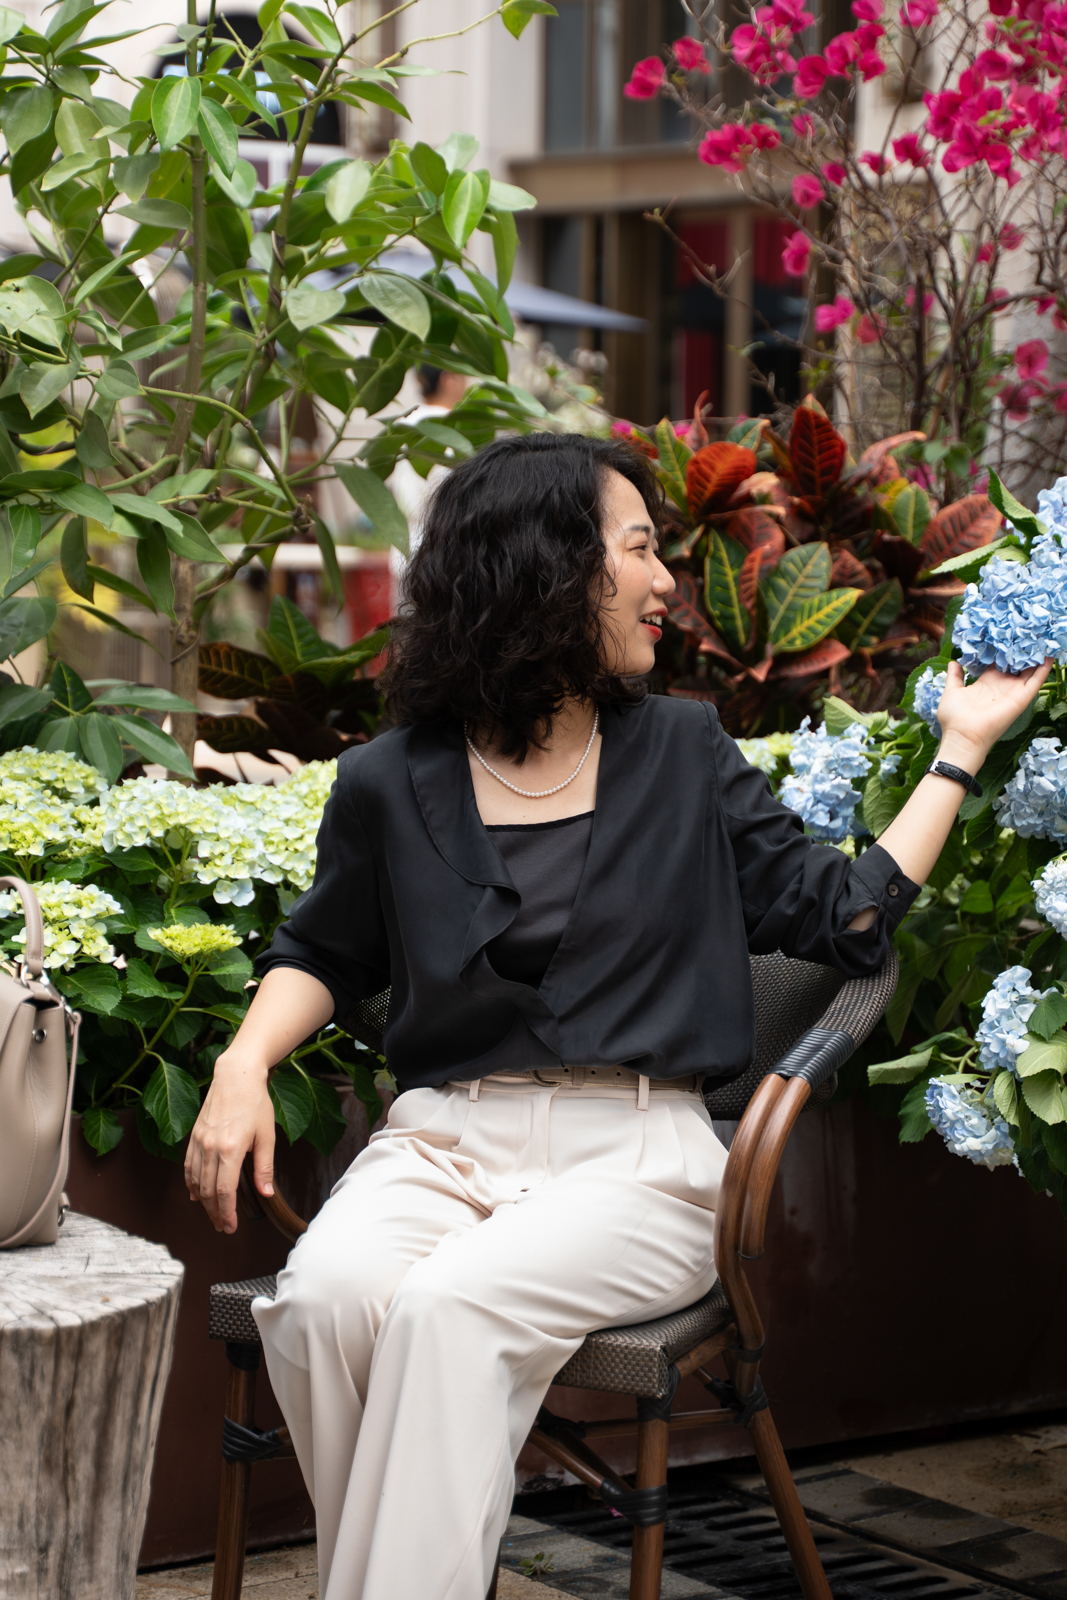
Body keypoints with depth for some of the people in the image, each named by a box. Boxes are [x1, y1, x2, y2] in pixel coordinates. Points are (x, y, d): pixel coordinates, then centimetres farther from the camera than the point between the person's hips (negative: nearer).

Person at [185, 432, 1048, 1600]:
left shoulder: (685, 752, 11)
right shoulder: (392, 783, 7)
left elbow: (841, 912, 12)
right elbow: (325, 953, 22)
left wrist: (962, 747, 17)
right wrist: (243, 1068, 4)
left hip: (633, 1159, -1)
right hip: (444, 1142, 1)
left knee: (448, 1304, -31)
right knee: (324, 1295, -30)